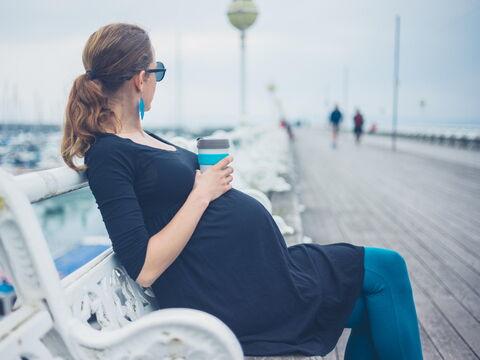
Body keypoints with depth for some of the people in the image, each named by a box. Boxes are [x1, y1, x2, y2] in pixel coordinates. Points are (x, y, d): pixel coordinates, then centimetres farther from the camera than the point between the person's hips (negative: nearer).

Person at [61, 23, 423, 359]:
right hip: (233, 291, -10)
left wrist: (211, 175, 1)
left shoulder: (143, 138, 13)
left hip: (253, 264, 10)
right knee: (385, 268, 0)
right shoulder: (107, 155, -15)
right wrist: (202, 193, -17)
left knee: (375, 311, 14)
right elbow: (144, 268, -22)